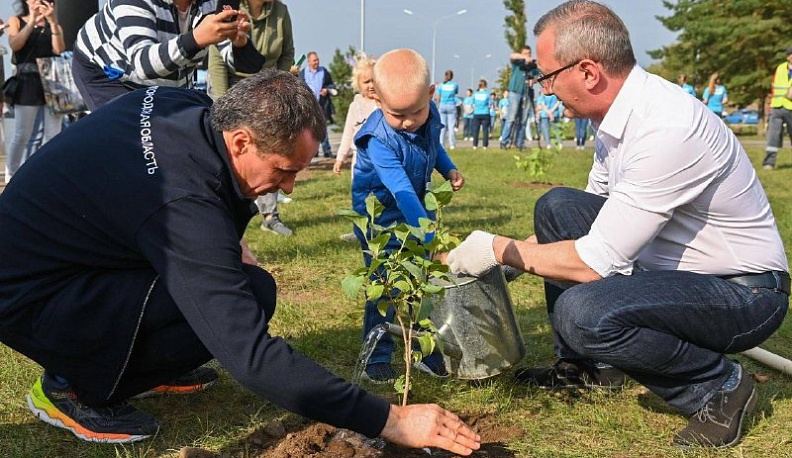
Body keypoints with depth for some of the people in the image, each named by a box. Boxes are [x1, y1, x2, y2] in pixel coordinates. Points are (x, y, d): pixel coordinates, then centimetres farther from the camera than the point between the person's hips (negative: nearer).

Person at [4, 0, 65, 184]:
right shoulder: (16, 21, 10)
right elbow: (14, 45, -9)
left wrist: (53, 21, -11)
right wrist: (32, 21, -15)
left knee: (53, 135, -1)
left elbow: (59, 50, -4)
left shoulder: (53, 24, 12)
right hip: (28, 83, -2)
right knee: (22, 135, -1)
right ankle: (11, 174, 16)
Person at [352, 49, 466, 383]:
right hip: (381, 215, -6)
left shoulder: (430, 117, -11)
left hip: (417, 208, 6)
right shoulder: (377, 139, -31)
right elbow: (401, 191, -38)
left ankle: (426, 353, 22)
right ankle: (376, 358, 10)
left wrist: (449, 169, -2)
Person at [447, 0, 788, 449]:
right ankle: (589, 366, 15)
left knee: (583, 311, -31)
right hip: (673, 265, 9)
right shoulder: (620, 114, -1)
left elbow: (595, 261, -27)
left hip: (744, 293, -9)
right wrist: (511, 253, 8)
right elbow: (597, 219, 14)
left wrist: (500, 250, -14)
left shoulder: (667, 129, -29)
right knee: (557, 207, 1)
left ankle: (719, 386, -4)